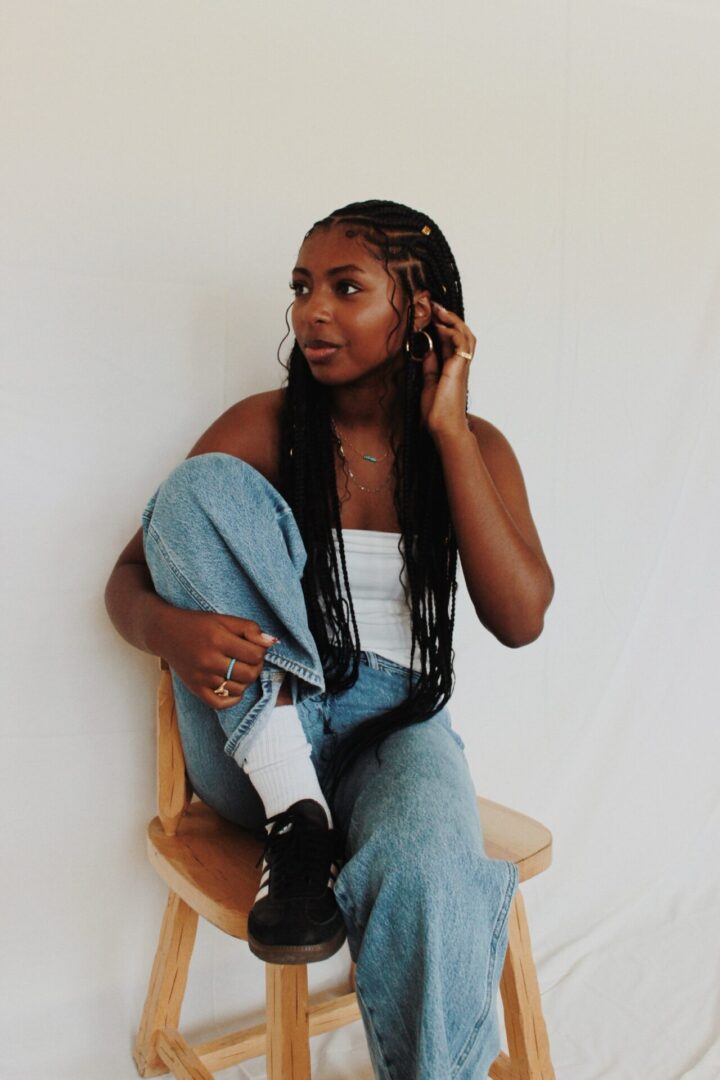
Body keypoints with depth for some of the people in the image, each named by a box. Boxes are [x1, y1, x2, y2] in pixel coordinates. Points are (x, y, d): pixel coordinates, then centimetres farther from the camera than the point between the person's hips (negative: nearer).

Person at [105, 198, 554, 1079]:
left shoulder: (473, 446, 1)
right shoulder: (264, 428, -2)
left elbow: (519, 620, -12)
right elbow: (127, 579, -2)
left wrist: (448, 429, -14)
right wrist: (172, 630, -27)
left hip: (396, 727, 0)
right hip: (256, 744, 1)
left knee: (425, 876, -37)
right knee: (202, 483, -21)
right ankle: (295, 816, -20)